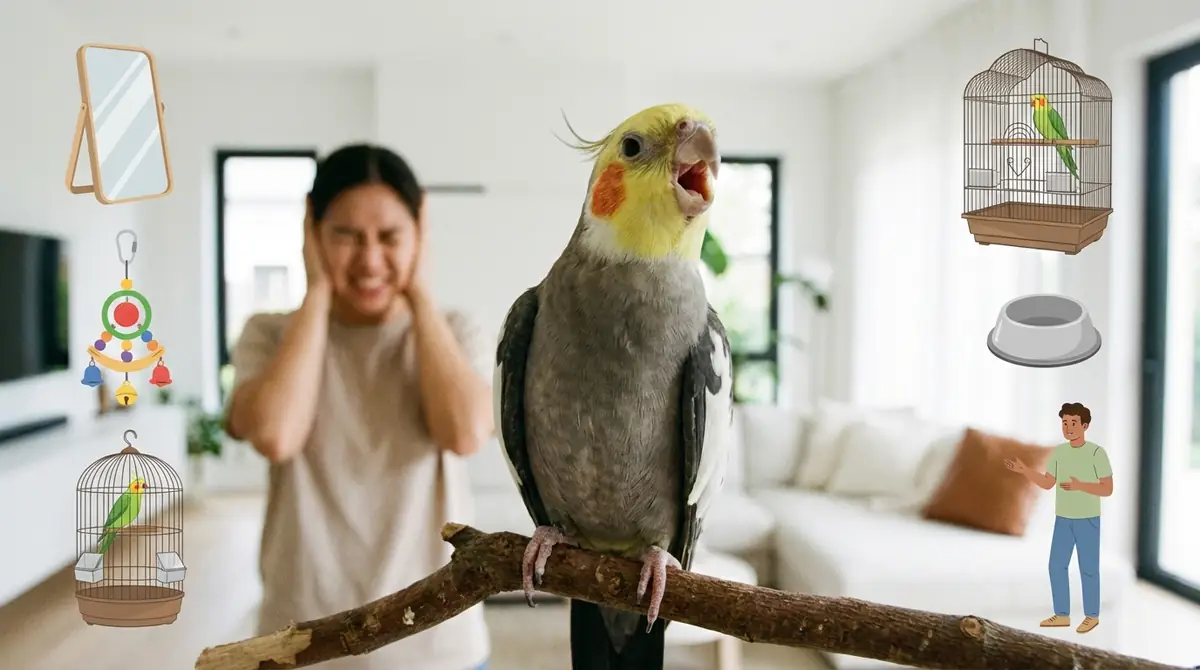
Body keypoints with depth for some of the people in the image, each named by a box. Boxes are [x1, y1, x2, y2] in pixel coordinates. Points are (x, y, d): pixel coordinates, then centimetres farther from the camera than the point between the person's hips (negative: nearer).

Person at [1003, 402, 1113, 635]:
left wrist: (1079, 486, -26)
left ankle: (1092, 616, 20)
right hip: (1063, 519, 5)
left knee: (1088, 568, 4)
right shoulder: (1058, 452, 4)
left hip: (1088, 520, -5)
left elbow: (1107, 489, -12)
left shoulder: (1097, 452, -12)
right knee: (1056, 566, 7)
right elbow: (1047, 483, 9)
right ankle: (1062, 615, 18)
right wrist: (1023, 469, -3)